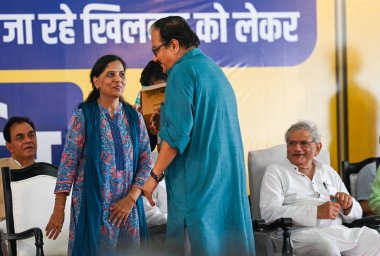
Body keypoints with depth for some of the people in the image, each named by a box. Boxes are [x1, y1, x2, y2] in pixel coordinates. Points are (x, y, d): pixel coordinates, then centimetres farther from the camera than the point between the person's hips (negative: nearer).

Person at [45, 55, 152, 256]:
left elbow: (146, 161, 5)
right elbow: (68, 162, -5)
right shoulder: (83, 116, -3)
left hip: (128, 204, 3)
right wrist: (59, 208, -10)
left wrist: (132, 198, -8)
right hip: (93, 204, -3)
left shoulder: (134, 117, 7)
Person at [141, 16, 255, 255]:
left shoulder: (183, 71, -10)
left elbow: (178, 134, -17)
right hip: (229, 180, 8)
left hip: (197, 179, -8)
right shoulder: (215, 69, 16)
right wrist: (164, 124, 21)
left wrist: (155, 175, -11)